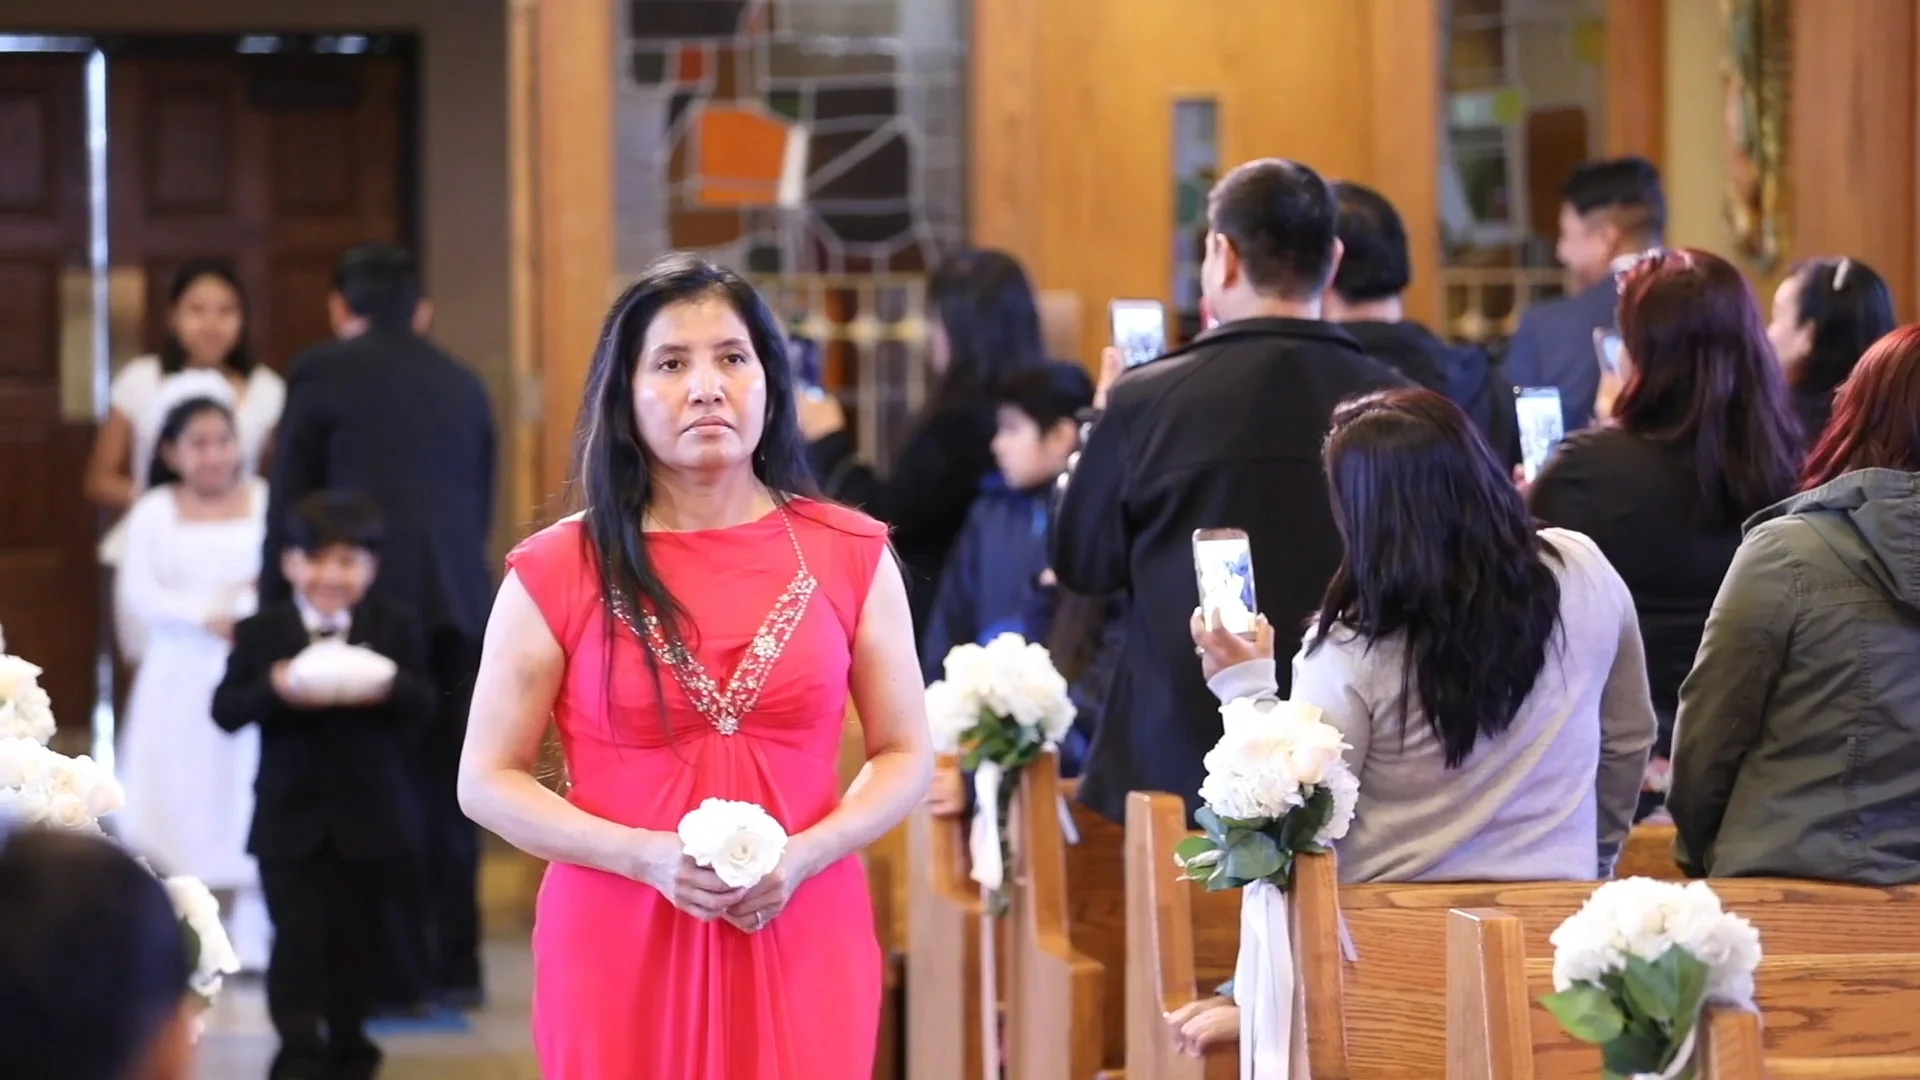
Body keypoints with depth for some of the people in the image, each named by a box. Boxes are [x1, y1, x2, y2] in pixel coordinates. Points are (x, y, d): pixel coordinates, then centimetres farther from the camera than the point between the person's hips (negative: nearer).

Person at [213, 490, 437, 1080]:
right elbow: (225, 709, -8)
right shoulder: (260, 631, 0)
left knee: (355, 934, 9)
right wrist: (274, 689, -28)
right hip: (290, 815, -1)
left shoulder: (395, 627, 3)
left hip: (370, 815, 1)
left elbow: (423, 704, -6)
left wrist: (389, 688, -28)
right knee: (298, 933, -7)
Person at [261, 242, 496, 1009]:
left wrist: (277, 609, 8)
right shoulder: (464, 384, 16)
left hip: (371, 601, -4)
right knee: (445, 787, 11)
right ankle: (455, 967, 14)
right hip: (460, 603, 4)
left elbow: (289, 501, 2)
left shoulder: (321, 373, 3)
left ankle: (395, 975, 1)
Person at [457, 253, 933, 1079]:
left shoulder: (851, 556, 4)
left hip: (801, 940, 1)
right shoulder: (557, 572, -1)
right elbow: (488, 779, 0)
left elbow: (905, 755, 7)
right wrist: (649, 857, -13)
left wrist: (802, 857, -11)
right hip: (621, 947, -1)